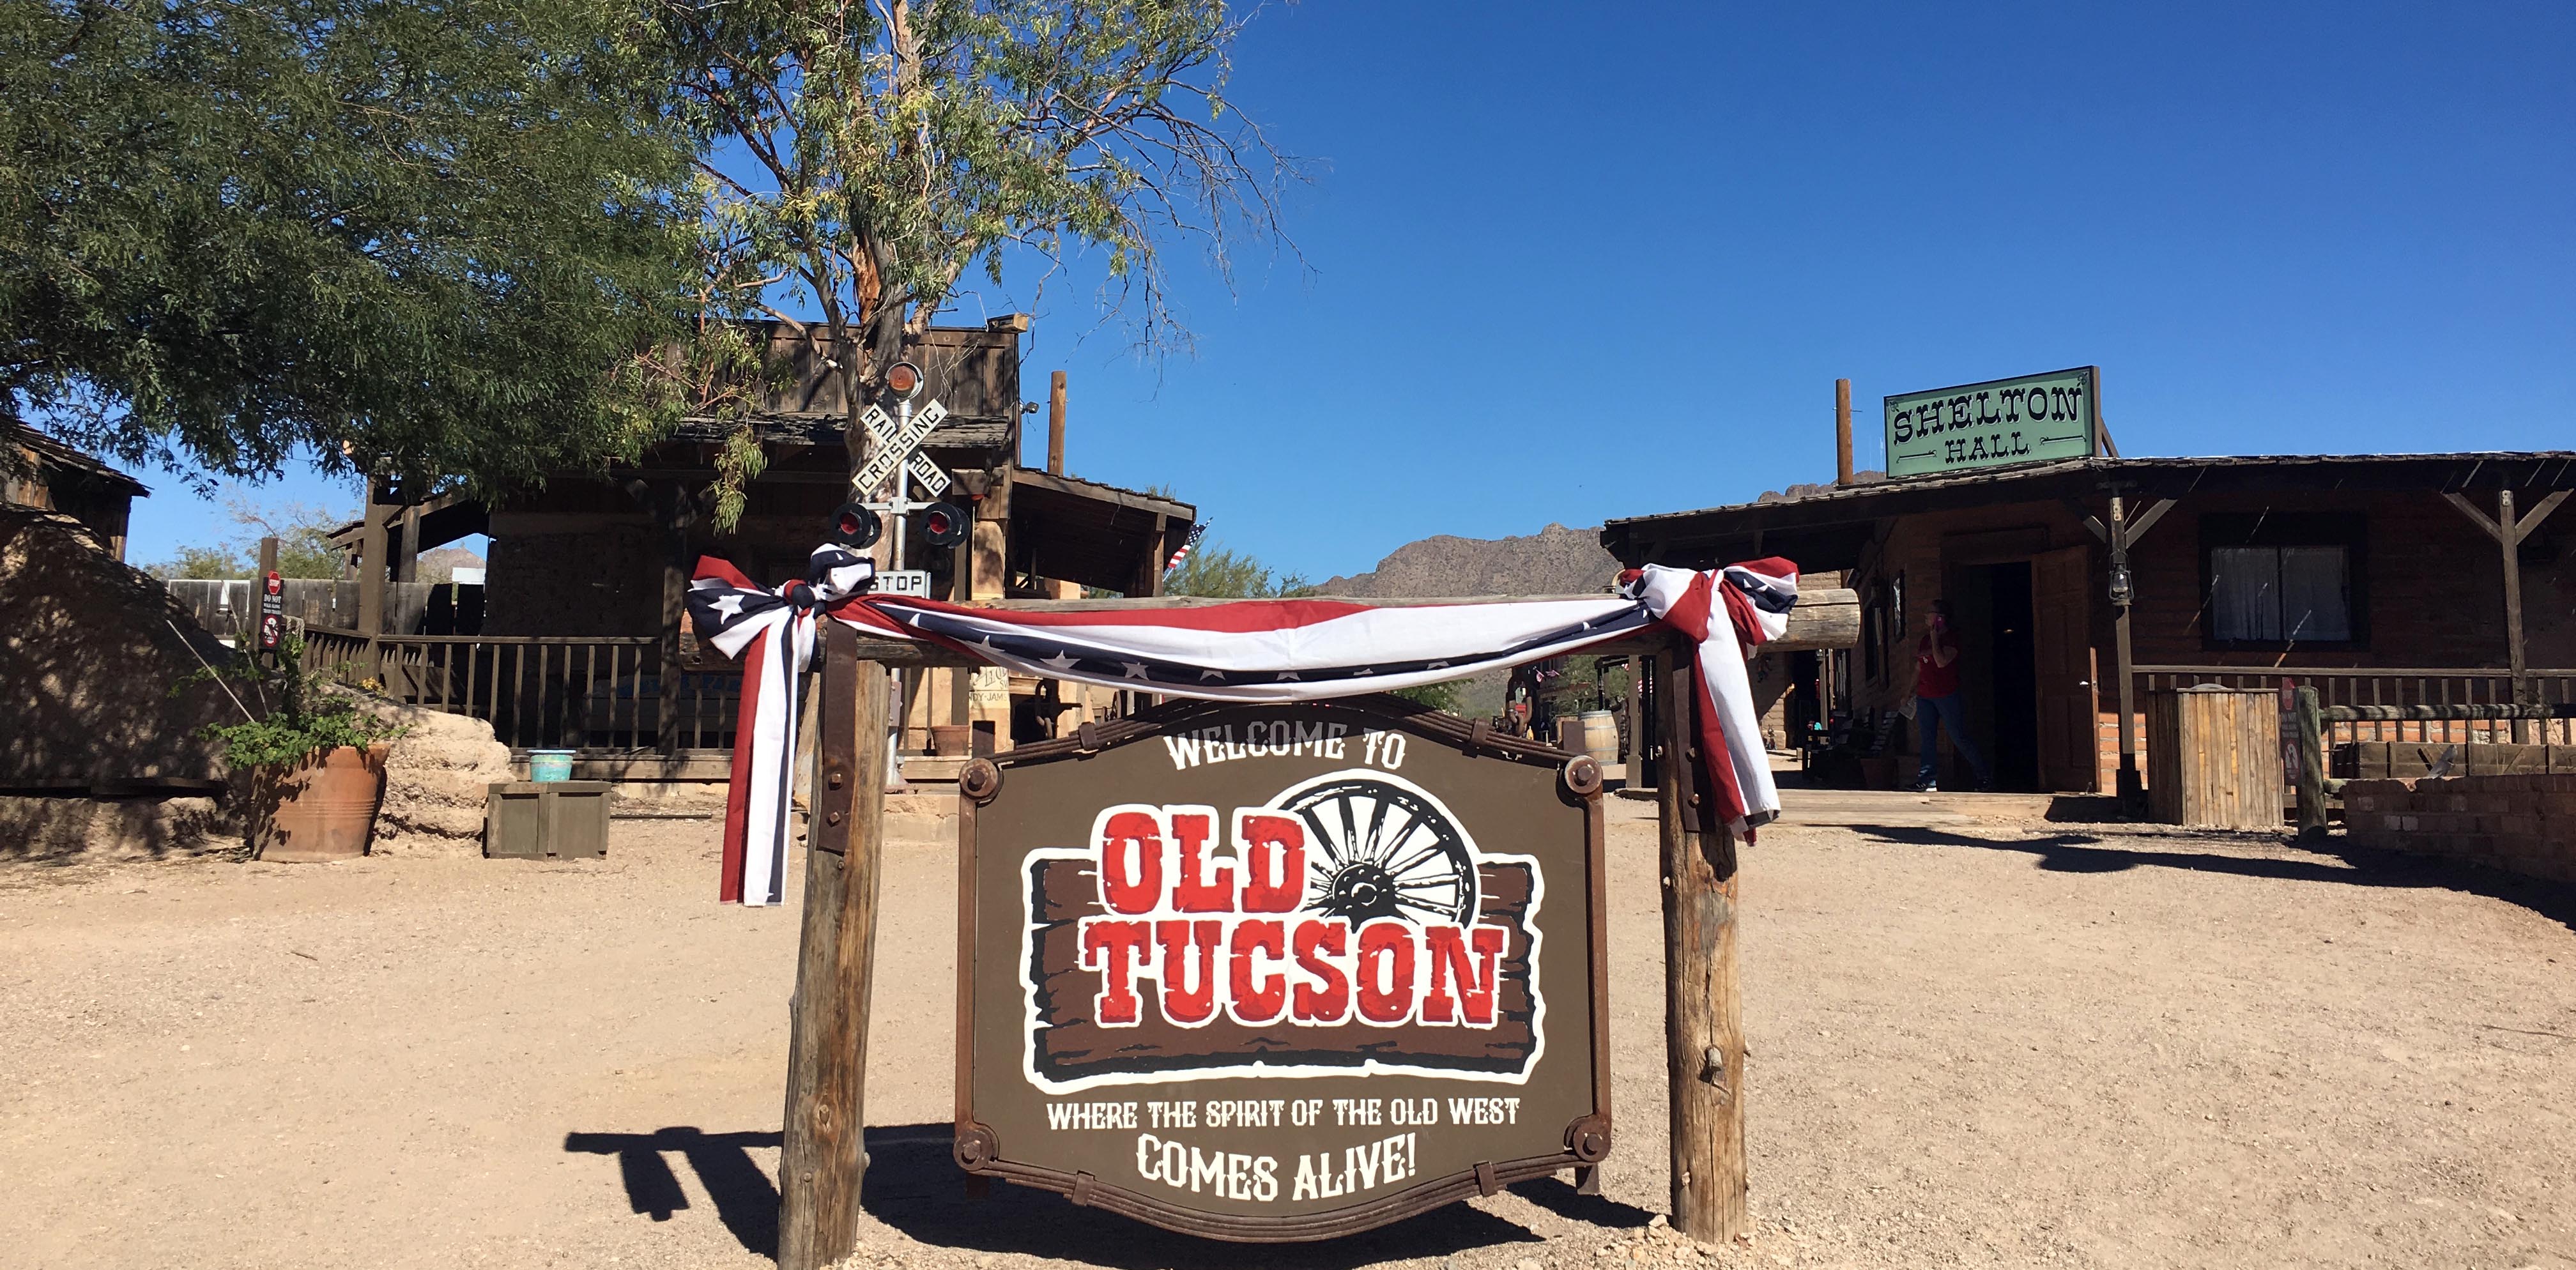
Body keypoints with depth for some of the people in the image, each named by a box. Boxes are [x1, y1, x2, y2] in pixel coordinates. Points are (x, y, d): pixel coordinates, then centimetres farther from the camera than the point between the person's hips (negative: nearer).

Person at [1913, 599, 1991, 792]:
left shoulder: (1951, 641, -9)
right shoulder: (1925, 640, 14)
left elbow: (1941, 662, -26)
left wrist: (1934, 637, -18)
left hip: (1947, 696, -7)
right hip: (1924, 697, 7)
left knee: (1959, 738, -4)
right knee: (1926, 738, 4)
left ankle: (1985, 776, 8)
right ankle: (1929, 779, 6)